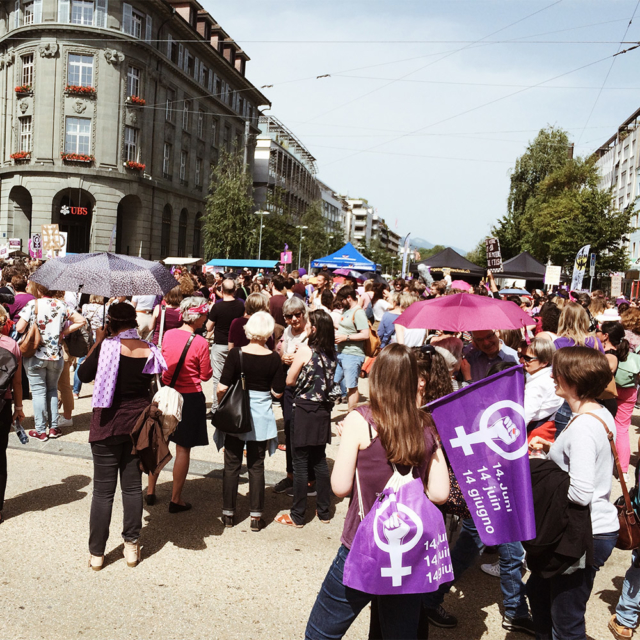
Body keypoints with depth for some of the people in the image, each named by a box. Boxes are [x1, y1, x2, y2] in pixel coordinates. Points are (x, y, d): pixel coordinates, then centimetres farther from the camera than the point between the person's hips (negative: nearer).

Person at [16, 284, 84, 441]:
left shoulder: (32, 304, -9)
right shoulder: (61, 305, 0)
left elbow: (19, 328, -13)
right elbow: (81, 321, 1)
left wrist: (30, 330, 8)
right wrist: (63, 332, 5)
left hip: (35, 356, -3)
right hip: (56, 356, 3)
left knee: (38, 391, 5)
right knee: (52, 390, 17)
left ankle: (40, 431, 8)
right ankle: (54, 427, 18)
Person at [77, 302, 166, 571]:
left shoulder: (107, 346, -14)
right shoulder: (149, 350, -4)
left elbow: (84, 375, -4)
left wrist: (97, 342, 1)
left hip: (108, 425, -3)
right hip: (138, 424, 3)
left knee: (103, 489, 6)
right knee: (133, 486, 13)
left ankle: (96, 553, 15)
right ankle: (132, 545, 21)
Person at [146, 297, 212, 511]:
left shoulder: (168, 335, -3)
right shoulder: (200, 343, -17)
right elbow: (206, 375, -9)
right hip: (190, 397, -5)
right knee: (183, 449, 5)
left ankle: (150, 491, 28)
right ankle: (175, 499, 13)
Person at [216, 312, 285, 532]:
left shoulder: (236, 354, -12)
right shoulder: (273, 359, -8)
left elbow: (222, 388, -12)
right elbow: (277, 392, -3)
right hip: (261, 417, 1)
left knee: (232, 466, 11)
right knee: (256, 467, 10)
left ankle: (228, 513, 21)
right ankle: (256, 516, 15)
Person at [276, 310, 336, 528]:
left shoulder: (305, 350, -15)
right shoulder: (331, 353, 1)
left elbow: (289, 381, -8)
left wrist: (294, 365, 9)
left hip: (304, 410, -6)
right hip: (322, 411, 6)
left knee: (300, 464, 3)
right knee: (320, 462, 16)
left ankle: (297, 516, 11)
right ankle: (324, 511, 23)